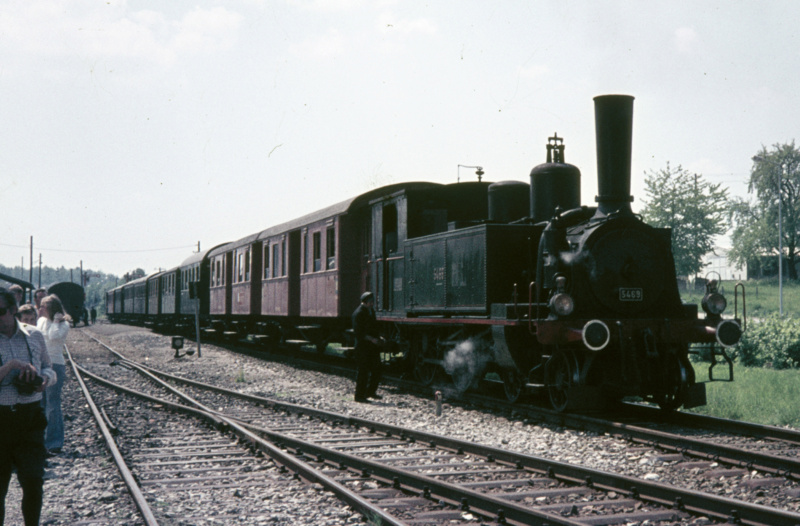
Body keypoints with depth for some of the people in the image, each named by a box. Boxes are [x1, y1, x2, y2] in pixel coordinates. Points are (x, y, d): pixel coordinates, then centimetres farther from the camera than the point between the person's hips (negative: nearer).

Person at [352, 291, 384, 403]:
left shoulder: (371, 311, 14)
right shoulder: (358, 313, -13)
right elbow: (358, 333, -18)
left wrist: (378, 338, 9)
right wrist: (372, 339, -24)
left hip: (373, 346, 8)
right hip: (363, 346, -8)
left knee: (377, 369, 10)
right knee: (363, 371, -4)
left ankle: (371, 391, 26)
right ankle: (360, 396, 5)